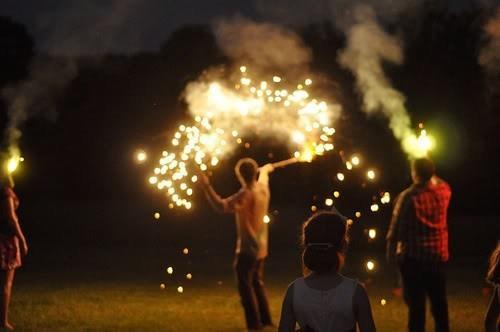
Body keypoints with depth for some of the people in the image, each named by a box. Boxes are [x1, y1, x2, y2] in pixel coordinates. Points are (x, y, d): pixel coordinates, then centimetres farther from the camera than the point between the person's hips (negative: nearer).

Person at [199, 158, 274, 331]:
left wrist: (206, 186, -36)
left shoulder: (246, 194, -22)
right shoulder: (263, 187, 2)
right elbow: (263, 173, 29)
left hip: (248, 248, -9)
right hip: (260, 247, 9)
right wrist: (266, 168, 51)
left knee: (245, 286, -4)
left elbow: (222, 206, -35)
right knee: (257, 283, 22)